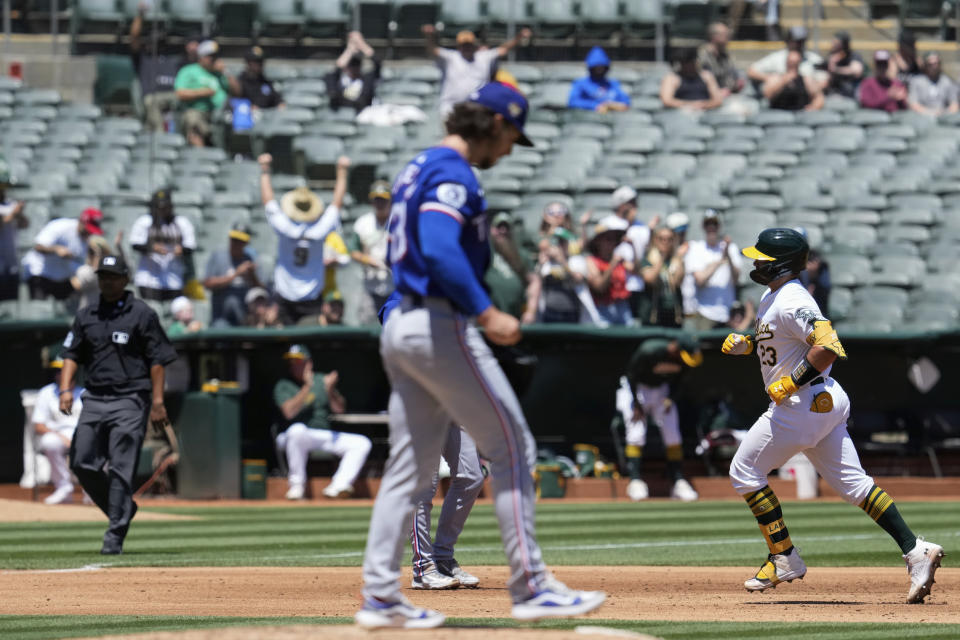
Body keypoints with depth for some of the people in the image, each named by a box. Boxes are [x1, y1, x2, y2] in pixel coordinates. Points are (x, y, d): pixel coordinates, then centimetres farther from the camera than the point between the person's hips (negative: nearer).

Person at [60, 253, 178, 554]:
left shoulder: (142, 314, -2)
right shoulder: (86, 316, 13)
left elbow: (157, 359, -3)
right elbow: (72, 354, 15)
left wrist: (157, 401, -10)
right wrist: (66, 388, -2)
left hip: (129, 401, -5)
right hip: (94, 399, 5)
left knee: (120, 469, -10)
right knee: (82, 463, 0)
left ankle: (115, 534, -7)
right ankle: (123, 509, 21)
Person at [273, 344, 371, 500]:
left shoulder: (321, 380, 15)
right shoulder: (283, 386, 3)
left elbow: (339, 409, 9)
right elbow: (289, 412, -15)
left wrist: (330, 390, -9)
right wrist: (307, 387, -18)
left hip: (324, 437, 5)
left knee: (362, 443, -14)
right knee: (297, 430, -41)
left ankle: (338, 486, -29)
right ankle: (297, 485, -28)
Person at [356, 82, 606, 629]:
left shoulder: (418, 169, 18)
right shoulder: (453, 173, -13)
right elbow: (440, 250, -28)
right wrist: (487, 313, -32)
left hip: (401, 325, 10)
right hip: (442, 325, -10)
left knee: (411, 467, 10)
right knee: (512, 448, -4)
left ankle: (381, 595, 7)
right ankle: (530, 586, -4)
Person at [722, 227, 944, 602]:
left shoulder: (792, 302, -19)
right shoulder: (771, 297, 14)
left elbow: (829, 347, -28)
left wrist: (791, 382, -25)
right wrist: (746, 344, 13)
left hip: (803, 403, -10)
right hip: (824, 403, 10)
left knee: (745, 471, 1)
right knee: (851, 483, 7)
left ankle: (784, 559, 4)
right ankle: (916, 552, -1)